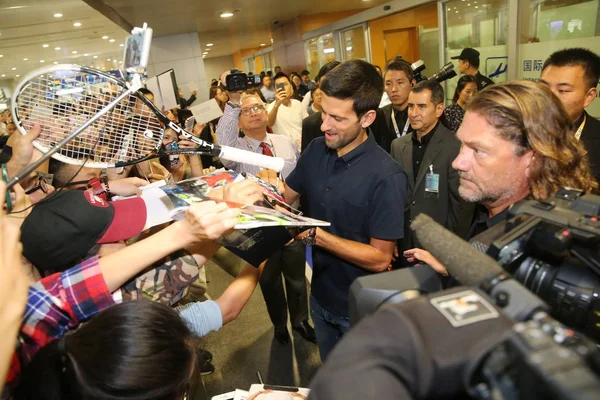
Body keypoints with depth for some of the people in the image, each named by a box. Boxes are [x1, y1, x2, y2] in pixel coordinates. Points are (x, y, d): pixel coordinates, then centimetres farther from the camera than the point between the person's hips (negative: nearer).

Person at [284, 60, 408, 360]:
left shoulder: (386, 176, -27)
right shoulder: (316, 150, -9)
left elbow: (380, 258, -24)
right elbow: (286, 197, 2)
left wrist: (315, 236, -30)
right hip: (320, 293, 6)